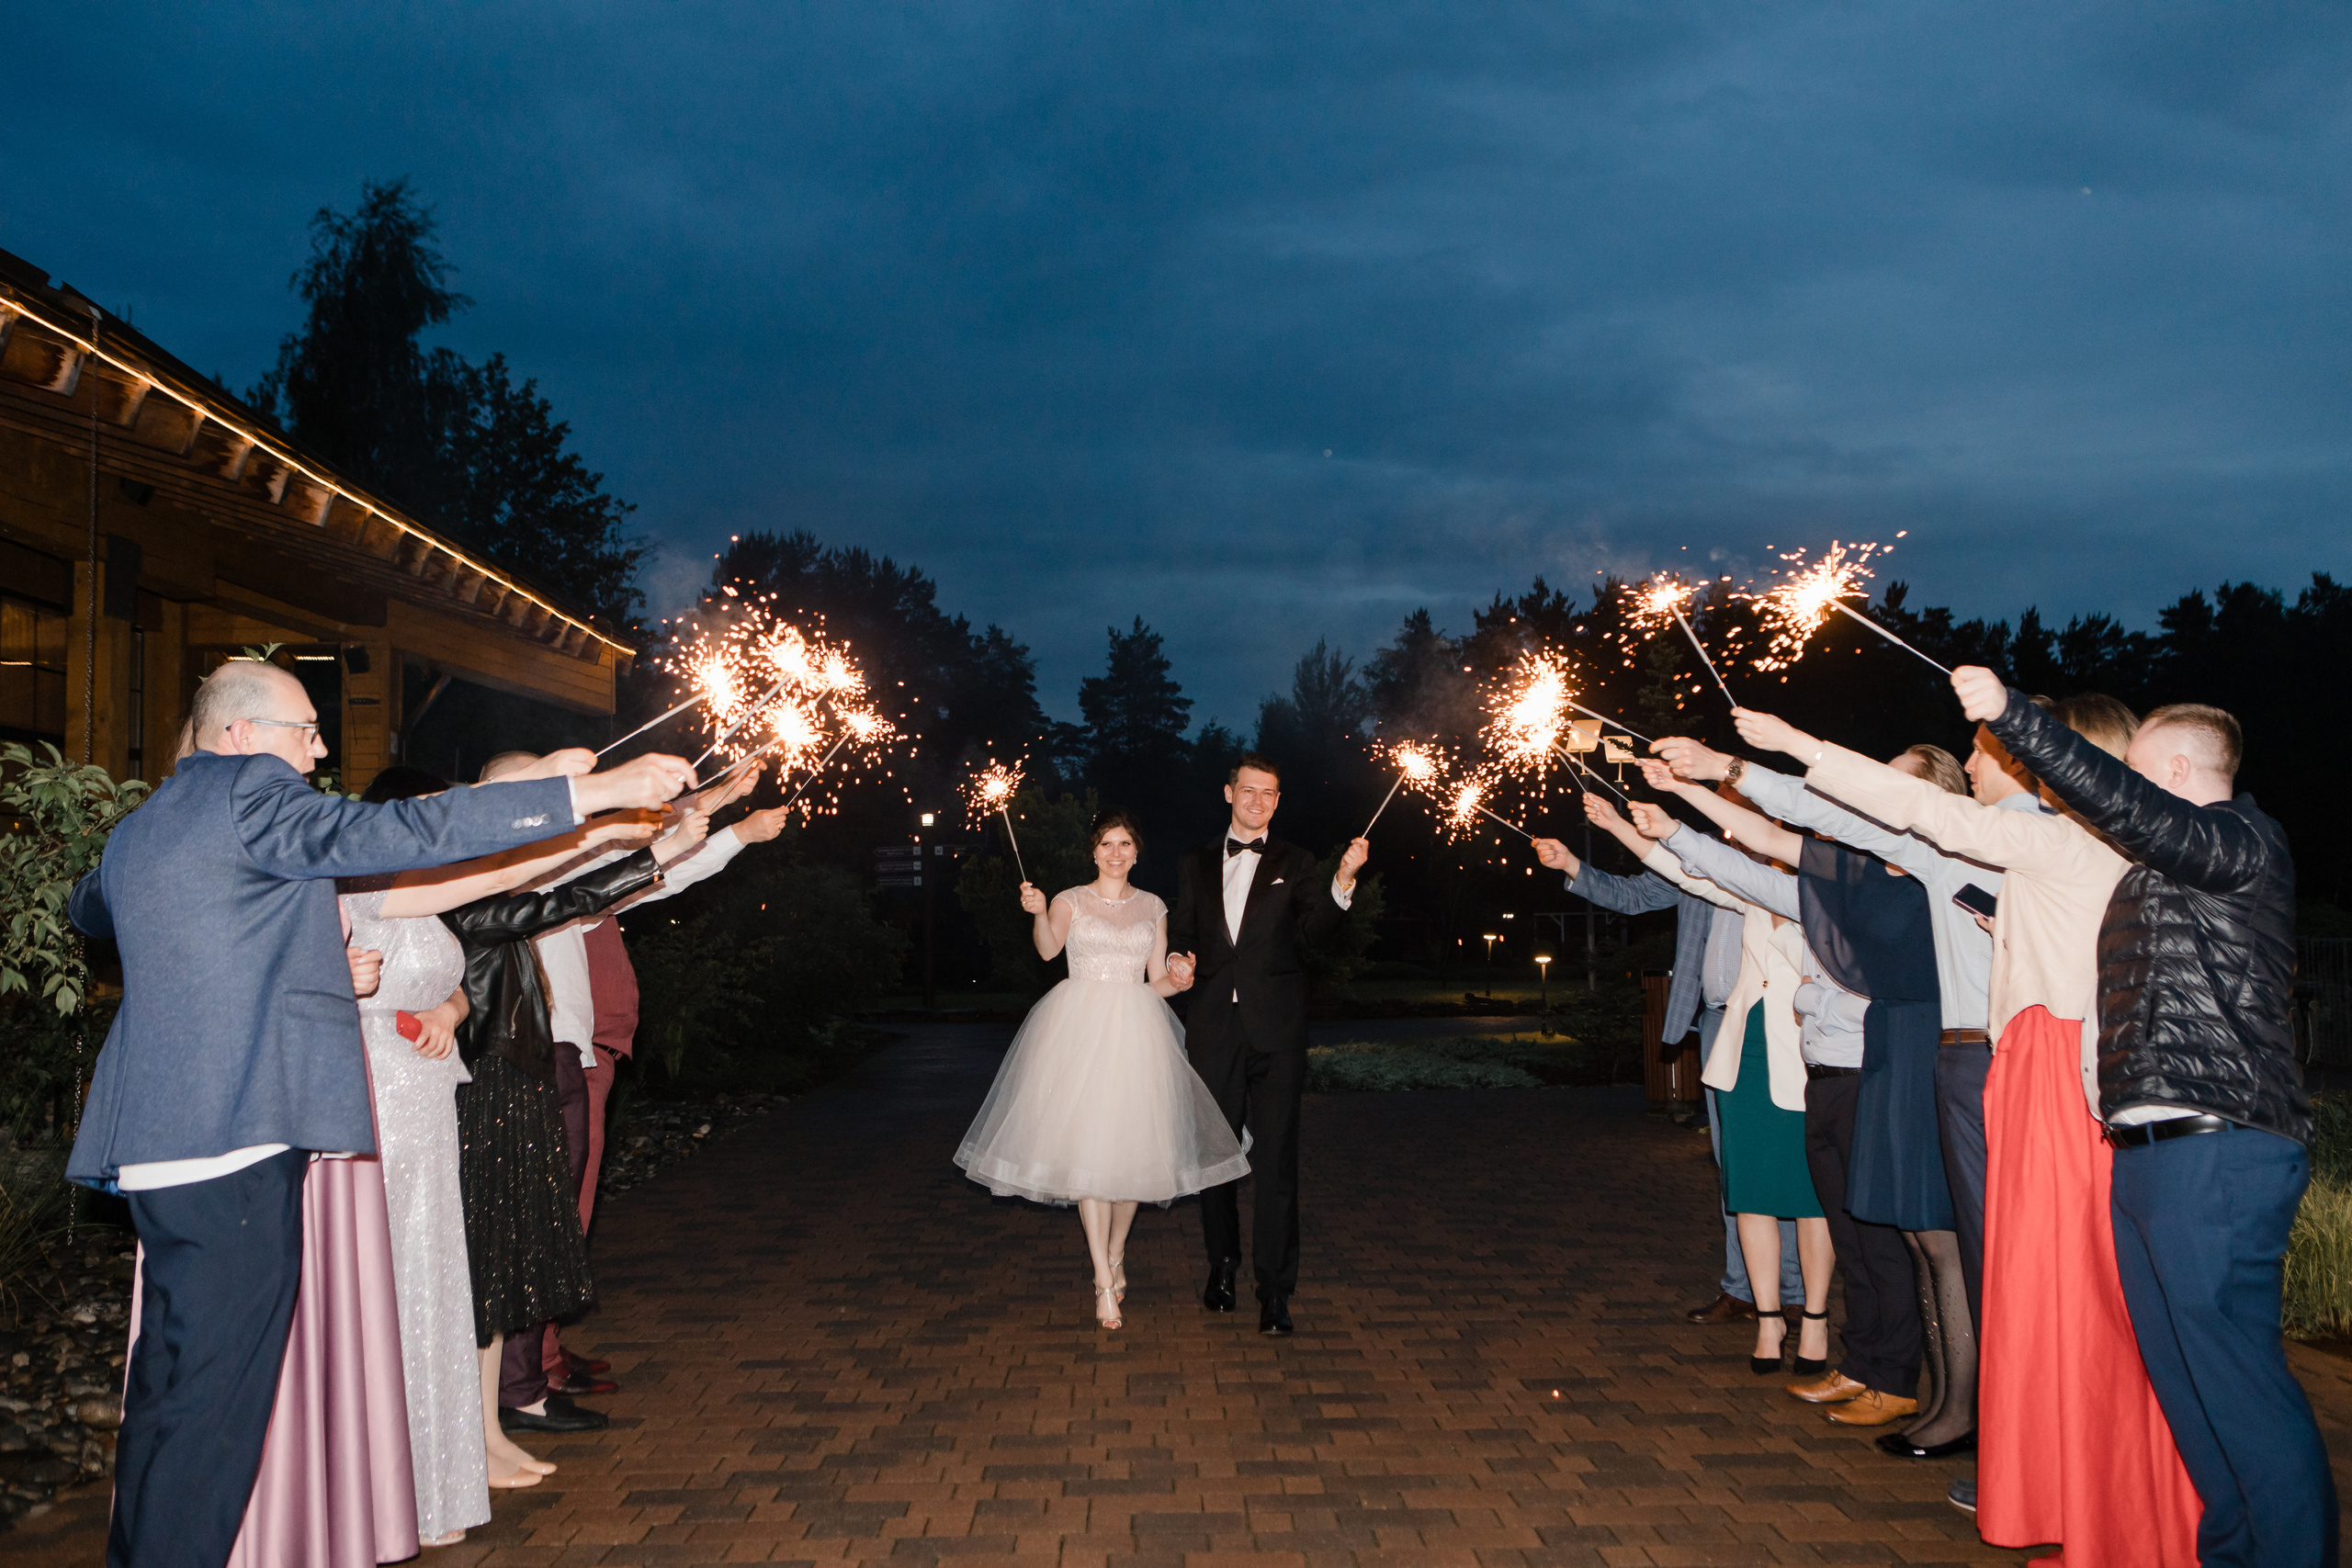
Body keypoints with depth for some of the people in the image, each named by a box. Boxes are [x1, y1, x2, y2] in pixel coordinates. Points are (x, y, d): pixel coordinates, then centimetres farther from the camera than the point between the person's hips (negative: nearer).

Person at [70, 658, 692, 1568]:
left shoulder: (137, 829, 20)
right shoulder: (248, 790, -8)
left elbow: (88, 911, 41)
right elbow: (392, 834, -20)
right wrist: (589, 791, -24)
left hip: (157, 1150, 10)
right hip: (237, 1135, -10)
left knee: (173, 1382, 18)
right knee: (215, 1390, -5)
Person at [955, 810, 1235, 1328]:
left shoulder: (1153, 908, 14)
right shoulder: (1070, 900, 5)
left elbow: (1156, 982, 14)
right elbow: (1048, 947, -15)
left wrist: (1177, 981, -7)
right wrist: (1038, 914, -34)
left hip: (1137, 1031, 3)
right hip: (1080, 1029, -3)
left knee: (1133, 1147, 3)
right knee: (1087, 1146, -10)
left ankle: (1116, 1255, 26)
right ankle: (1105, 1283, -8)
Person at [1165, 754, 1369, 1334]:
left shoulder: (1294, 863, 9)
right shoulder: (1195, 862, 14)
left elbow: (1312, 929, -4)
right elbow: (1182, 931, 18)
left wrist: (1343, 882, -19)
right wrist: (1178, 957, -4)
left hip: (1275, 1027, -2)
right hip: (1214, 1024, 3)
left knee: (1276, 1156, -7)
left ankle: (1275, 1289, -4)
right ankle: (1222, 1265, 28)